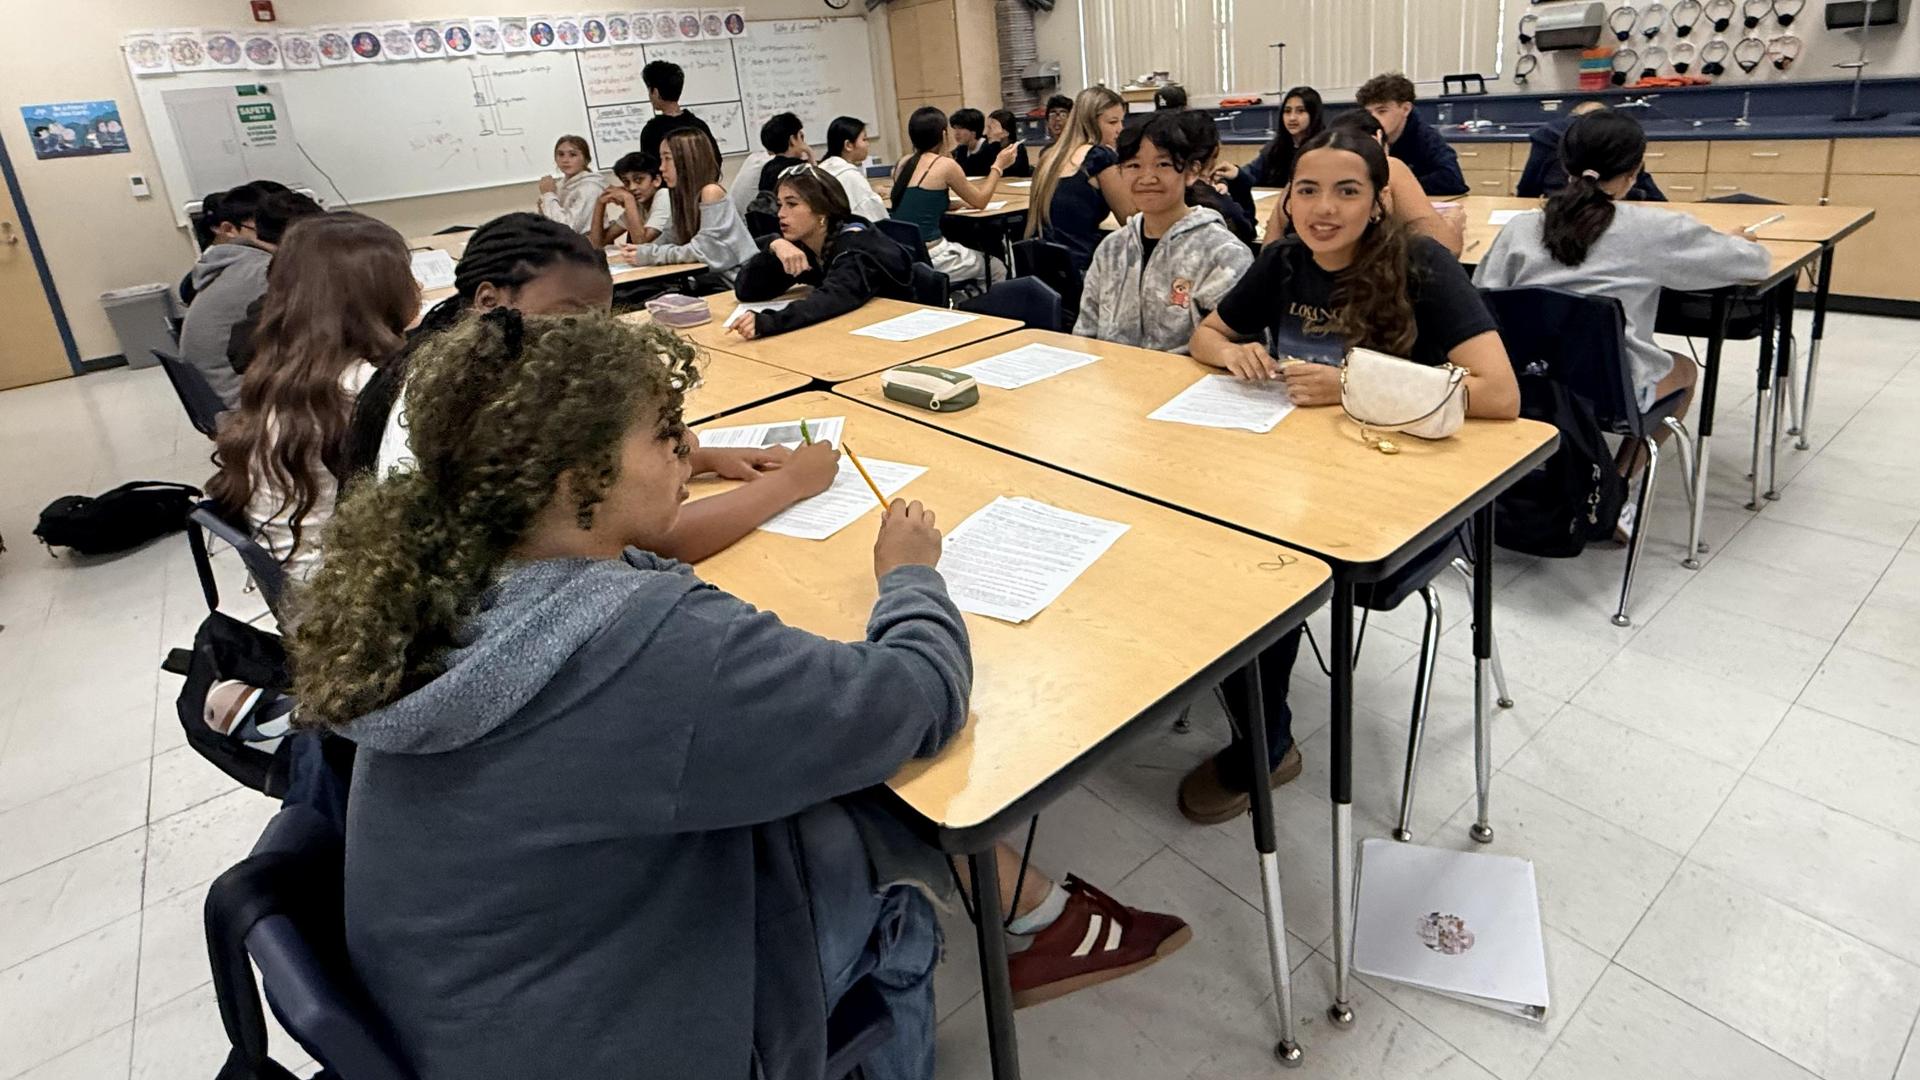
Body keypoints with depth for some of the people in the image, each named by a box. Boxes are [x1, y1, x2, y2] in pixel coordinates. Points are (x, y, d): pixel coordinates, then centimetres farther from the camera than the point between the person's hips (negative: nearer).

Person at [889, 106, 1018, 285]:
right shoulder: (945, 165, -10)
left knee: (978, 257, 31)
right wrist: (998, 166, 14)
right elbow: (979, 201, 4)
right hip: (928, 258, -7)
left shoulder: (903, 164, 9)